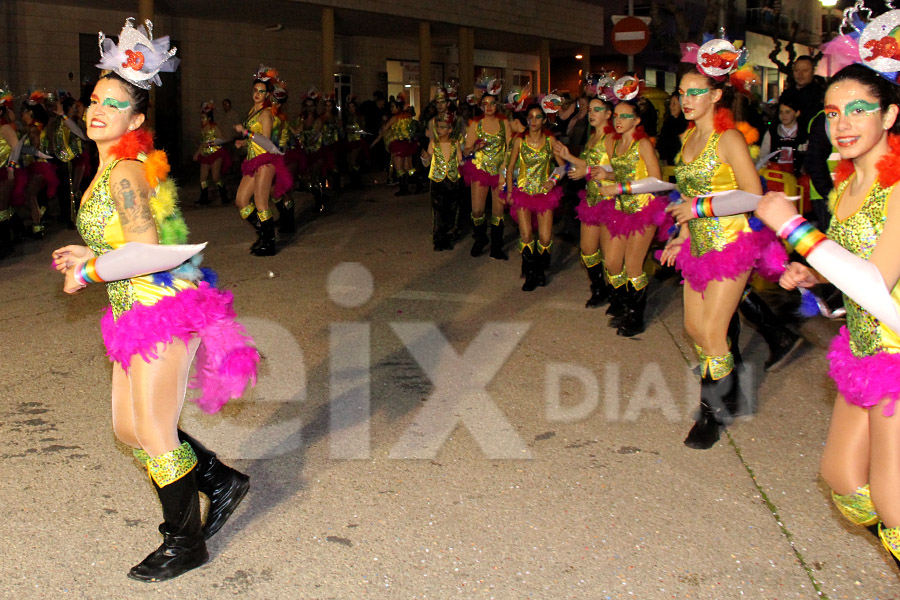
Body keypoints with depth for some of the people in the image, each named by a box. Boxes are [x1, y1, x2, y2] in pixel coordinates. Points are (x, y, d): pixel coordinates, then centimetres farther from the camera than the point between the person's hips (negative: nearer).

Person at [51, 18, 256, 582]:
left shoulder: (123, 172, -16)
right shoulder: (116, 169, 13)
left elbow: (146, 251, -24)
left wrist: (88, 272, -12)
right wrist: (92, 254, 15)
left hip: (164, 308, -10)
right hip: (140, 311, 10)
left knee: (154, 434, 0)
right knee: (128, 427, 15)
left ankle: (186, 543, 18)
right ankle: (223, 480, 31)